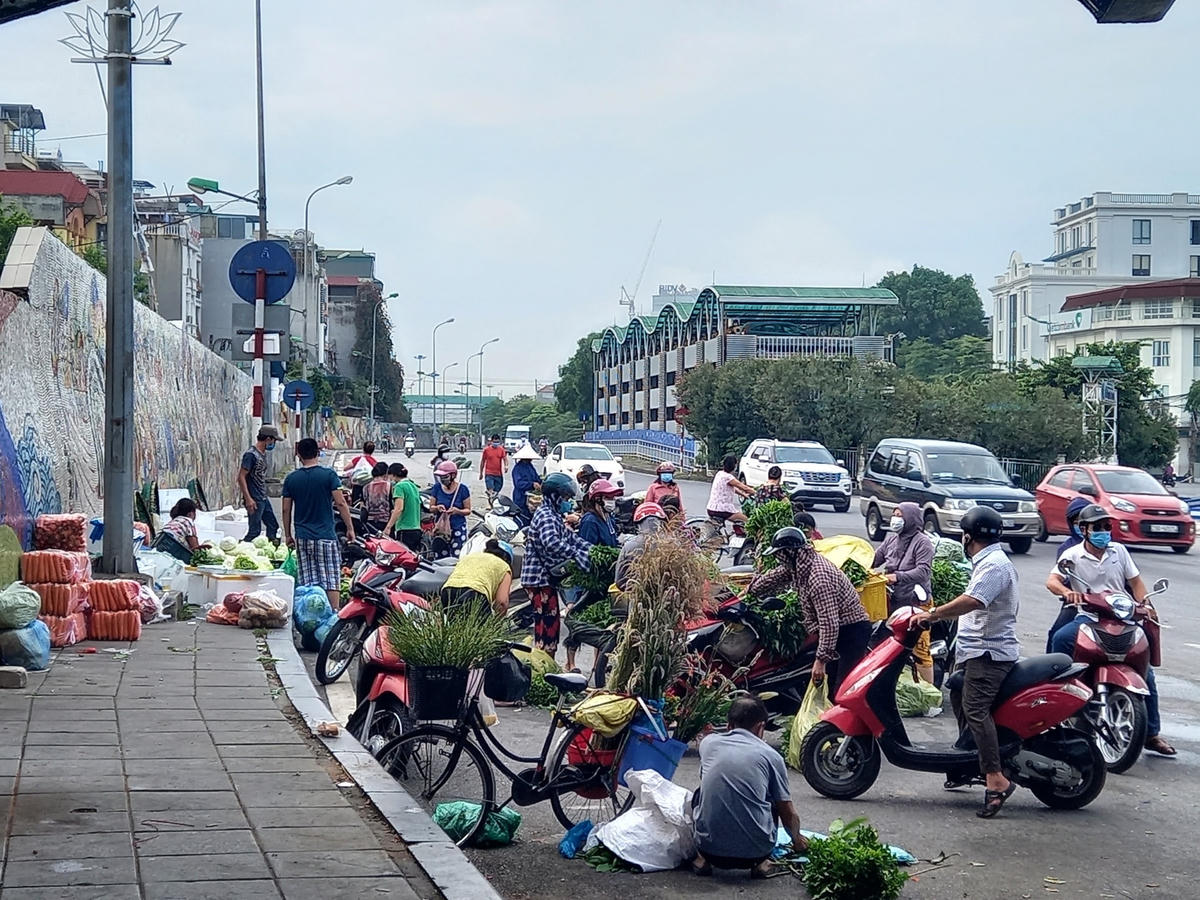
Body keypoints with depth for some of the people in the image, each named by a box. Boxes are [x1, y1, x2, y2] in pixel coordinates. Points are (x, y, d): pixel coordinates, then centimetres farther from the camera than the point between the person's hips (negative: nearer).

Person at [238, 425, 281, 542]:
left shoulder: (263, 453, 11)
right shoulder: (251, 454, -16)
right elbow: (241, 477, -19)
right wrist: (248, 499, -23)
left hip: (263, 499, 10)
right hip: (254, 500, -10)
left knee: (273, 527, 14)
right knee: (255, 530, -5)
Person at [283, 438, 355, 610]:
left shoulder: (291, 479, 4)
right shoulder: (329, 475, -6)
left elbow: (286, 510, 6)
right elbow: (341, 503, -9)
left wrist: (288, 535, 17)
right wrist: (350, 528, -1)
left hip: (302, 537, 3)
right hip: (326, 536, -3)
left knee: (307, 582, 6)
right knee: (332, 579, 1)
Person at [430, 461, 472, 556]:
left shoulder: (462, 489, -4)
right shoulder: (437, 487, 5)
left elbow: (468, 510, -1)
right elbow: (431, 508, 11)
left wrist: (457, 511, -21)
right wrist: (437, 508, -12)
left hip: (458, 528, -3)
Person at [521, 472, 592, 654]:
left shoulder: (554, 516, 19)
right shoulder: (545, 516, -15)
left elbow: (570, 537, 22)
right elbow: (552, 544, -31)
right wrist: (579, 556, -31)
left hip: (546, 578, 11)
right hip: (540, 578, -11)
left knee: (550, 625, 15)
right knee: (547, 625, -9)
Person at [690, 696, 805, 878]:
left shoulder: (708, 743, 8)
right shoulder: (770, 755, 3)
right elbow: (788, 815, 12)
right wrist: (797, 841, 35)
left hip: (710, 847, 1)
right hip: (756, 850, -1)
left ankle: (702, 858, 16)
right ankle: (761, 863, 13)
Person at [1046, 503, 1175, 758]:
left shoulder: (1119, 551, 11)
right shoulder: (1072, 555, 1)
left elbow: (1135, 581, 14)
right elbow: (1052, 581, -13)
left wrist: (1144, 606, -4)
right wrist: (1067, 592, -35)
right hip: (1088, 618, -2)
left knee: (1145, 669, -7)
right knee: (1060, 638, -32)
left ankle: (1152, 733, 3)